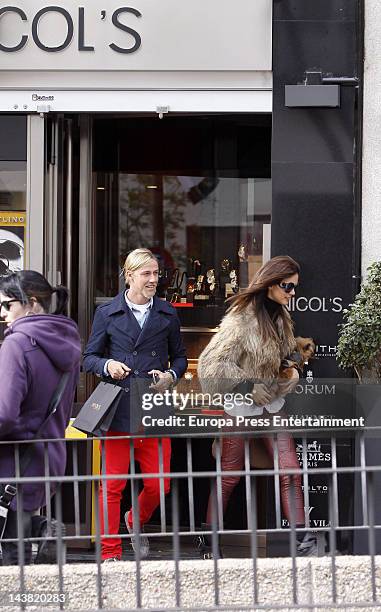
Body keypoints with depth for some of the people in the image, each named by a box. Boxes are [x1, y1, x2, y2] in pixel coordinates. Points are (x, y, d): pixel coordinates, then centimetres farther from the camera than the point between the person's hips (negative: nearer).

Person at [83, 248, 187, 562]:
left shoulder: (167, 314, 11)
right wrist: (108, 365, -12)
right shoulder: (107, 313, 5)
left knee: (159, 484, 2)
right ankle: (111, 553, 7)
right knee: (112, 485, -2)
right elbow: (89, 358, 9)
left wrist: (171, 375, -3)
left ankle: (136, 522, 34)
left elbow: (179, 357, 18)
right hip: (117, 412, -2)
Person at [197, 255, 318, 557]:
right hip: (242, 407, -6)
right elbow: (212, 364, -19)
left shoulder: (281, 316, 7)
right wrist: (249, 387, -17)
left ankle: (304, 540, -2)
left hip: (272, 403, 6)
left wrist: (290, 375, 2)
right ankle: (208, 540, 18)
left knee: (291, 471, -3)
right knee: (230, 476, 4)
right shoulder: (242, 318, -17)